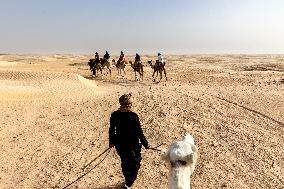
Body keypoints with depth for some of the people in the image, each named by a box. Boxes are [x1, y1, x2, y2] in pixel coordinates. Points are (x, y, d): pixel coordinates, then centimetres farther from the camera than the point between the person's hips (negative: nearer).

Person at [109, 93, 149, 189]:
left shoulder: (114, 115, -11)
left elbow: (111, 130, 0)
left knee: (125, 162, 25)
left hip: (119, 144, 5)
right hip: (132, 144, -4)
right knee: (135, 163, 19)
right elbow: (139, 132, -15)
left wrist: (112, 142, 15)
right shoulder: (133, 116, -23)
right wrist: (145, 143, -2)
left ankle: (128, 181, 45)